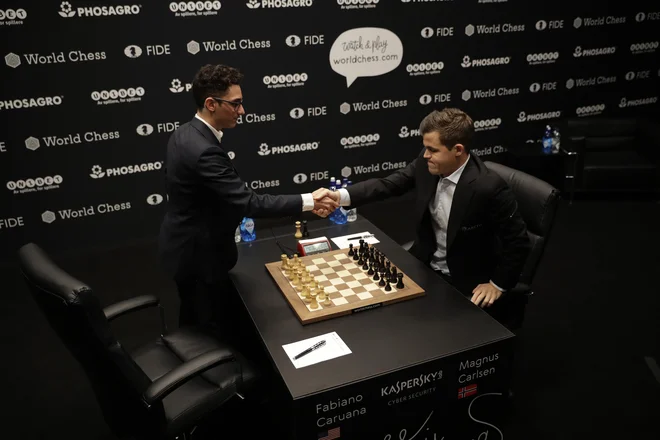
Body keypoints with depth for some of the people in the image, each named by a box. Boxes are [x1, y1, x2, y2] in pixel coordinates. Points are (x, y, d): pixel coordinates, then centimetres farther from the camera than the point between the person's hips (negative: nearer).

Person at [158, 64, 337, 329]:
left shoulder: (184, 134, 1)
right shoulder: (204, 150, -30)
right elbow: (249, 203, -32)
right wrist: (309, 201, -28)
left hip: (185, 244, 10)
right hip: (198, 254, -10)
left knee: (194, 321, 27)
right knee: (213, 325, 8)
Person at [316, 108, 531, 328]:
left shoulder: (488, 187, -27)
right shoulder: (426, 163, -11)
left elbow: (517, 242, -18)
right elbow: (388, 184, -6)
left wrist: (498, 285, -12)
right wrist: (341, 196, -20)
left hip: (466, 283, -5)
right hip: (424, 265, 6)